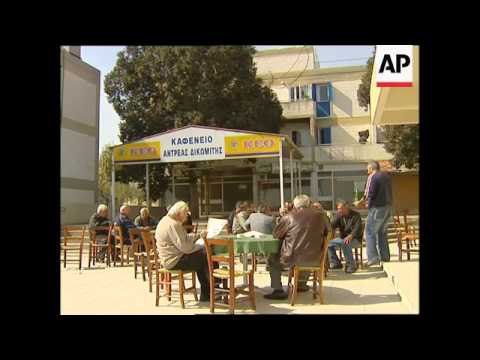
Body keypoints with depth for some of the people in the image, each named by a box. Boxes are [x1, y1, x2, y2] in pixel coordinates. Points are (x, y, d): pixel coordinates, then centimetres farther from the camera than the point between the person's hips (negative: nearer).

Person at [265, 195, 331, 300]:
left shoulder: (289, 217, -7)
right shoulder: (320, 216, 1)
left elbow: (276, 234, 2)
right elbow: (328, 232, 17)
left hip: (292, 258, -3)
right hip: (315, 260, 4)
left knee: (272, 259, 24)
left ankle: (278, 290, 18)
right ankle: (302, 285, 50)